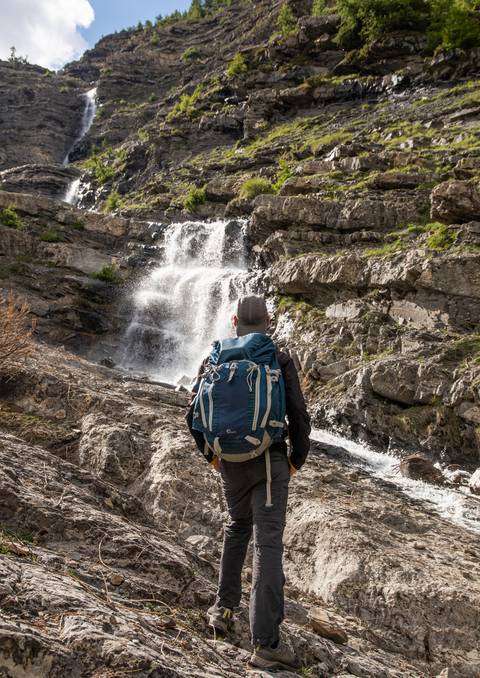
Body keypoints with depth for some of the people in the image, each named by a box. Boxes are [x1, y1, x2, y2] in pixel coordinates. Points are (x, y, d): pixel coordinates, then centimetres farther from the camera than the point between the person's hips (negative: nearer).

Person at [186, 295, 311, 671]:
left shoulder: (214, 359, 4)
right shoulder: (280, 360, -5)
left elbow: (194, 416, 5)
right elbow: (299, 416, -8)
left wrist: (209, 453, 19)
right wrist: (298, 459, 7)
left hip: (230, 463, 4)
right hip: (269, 461, -4)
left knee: (238, 526, 26)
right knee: (268, 544, -3)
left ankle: (225, 608, 29)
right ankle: (266, 643, -4)